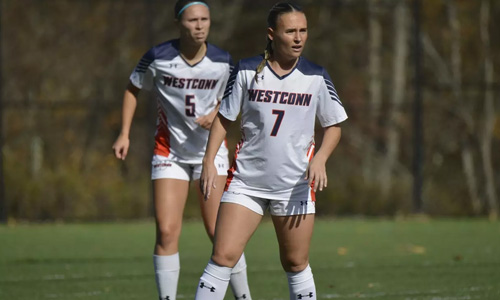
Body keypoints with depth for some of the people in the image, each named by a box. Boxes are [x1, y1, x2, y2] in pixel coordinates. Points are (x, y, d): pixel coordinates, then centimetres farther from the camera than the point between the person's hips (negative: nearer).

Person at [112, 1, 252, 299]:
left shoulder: (223, 62, -10)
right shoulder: (158, 58, -13)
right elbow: (133, 89, 5)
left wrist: (216, 113, -12)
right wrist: (124, 134, -1)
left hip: (211, 149, 0)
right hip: (169, 150, 0)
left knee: (219, 230, -6)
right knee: (167, 231, -8)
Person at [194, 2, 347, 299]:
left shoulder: (316, 77, 0)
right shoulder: (247, 71, -2)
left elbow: (334, 126, 7)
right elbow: (224, 118, 7)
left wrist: (320, 158, -11)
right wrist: (209, 161, -4)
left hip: (295, 185, 1)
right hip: (245, 182, -1)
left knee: (296, 264, 8)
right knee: (223, 256, -10)